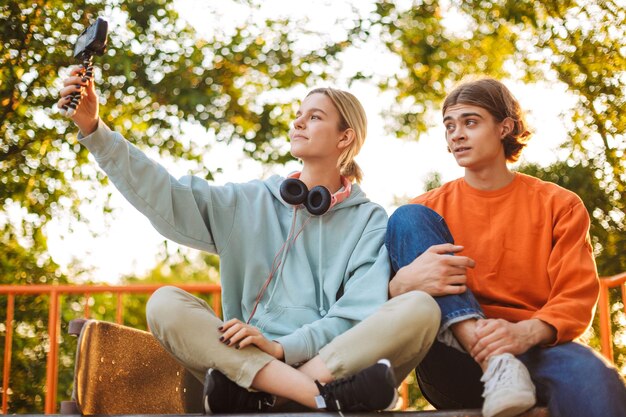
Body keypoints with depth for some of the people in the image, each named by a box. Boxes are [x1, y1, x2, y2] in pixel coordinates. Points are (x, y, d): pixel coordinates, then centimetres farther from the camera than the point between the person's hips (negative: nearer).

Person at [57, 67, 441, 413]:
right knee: (165, 304, -22)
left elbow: (361, 313, -4)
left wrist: (284, 347, -19)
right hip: (247, 359, 2)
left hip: (343, 359, -1)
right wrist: (93, 128, -6)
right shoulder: (250, 204, 18)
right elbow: (162, 195, 4)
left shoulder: (369, 220, 11)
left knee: (421, 307, -26)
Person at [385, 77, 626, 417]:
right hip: (454, 370, 5)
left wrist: (527, 332, -21)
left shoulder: (559, 206, 13)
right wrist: (402, 283, -20)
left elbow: (577, 299, 2)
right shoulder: (429, 209, 15)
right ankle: (494, 362, -26)